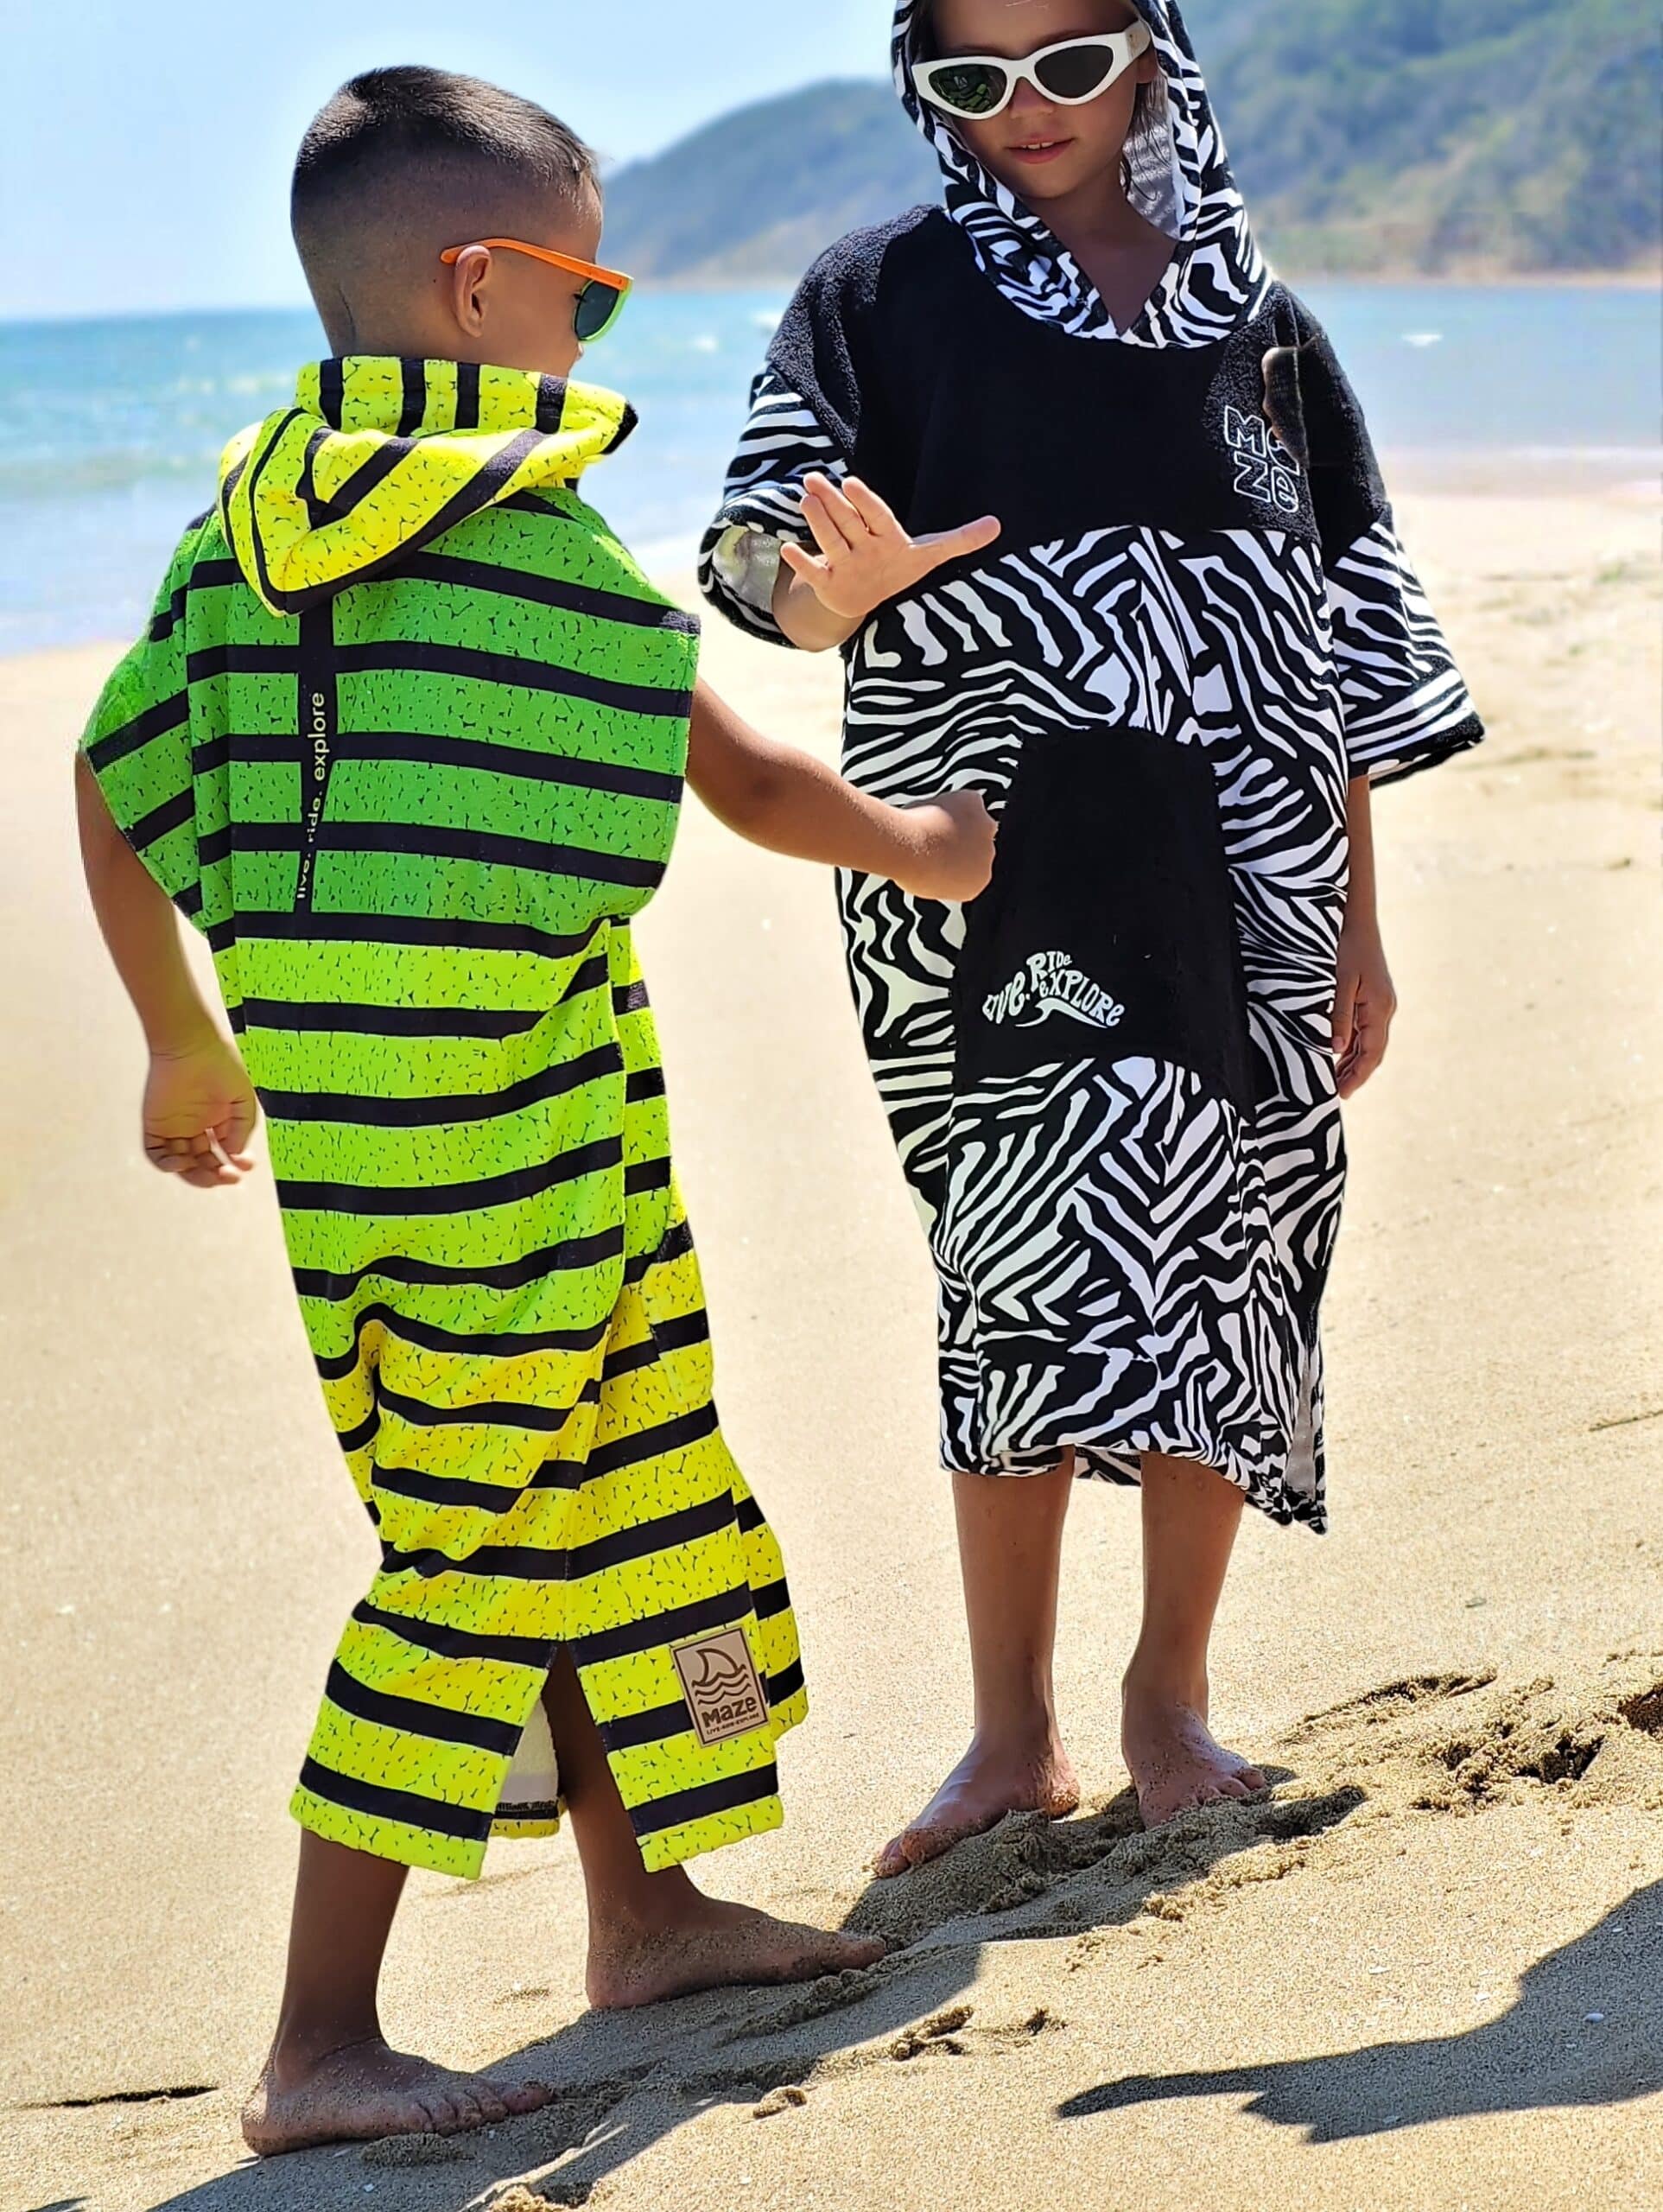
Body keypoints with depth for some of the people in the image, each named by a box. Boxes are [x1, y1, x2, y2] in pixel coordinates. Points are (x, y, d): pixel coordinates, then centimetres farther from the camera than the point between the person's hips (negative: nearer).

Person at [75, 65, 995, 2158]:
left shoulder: (256, 514, 6)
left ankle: (644, 1908, 35)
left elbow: (111, 779, 11)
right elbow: (741, 778, -2)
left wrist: (186, 1046, 23)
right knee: (469, 1549, -1)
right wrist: (918, 845, 17)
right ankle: (320, 2046, 4)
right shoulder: (533, 534, -14)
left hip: (332, 1104, 8)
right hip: (492, 1131, -8)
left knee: (628, 1485, 20)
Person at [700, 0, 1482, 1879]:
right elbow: (772, 569, -7)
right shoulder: (883, 301, 4)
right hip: (995, 880, -2)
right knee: (1030, 1270, -7)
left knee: (1222, 1267, 2)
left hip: (1236, 875, 2)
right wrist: (840, 583, -31)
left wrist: (1358, 926, 10)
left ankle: (1170, 1697, 15)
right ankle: (1013, 1730, 2)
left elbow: (1341, 643, 12)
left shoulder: (1254, 325, 11)